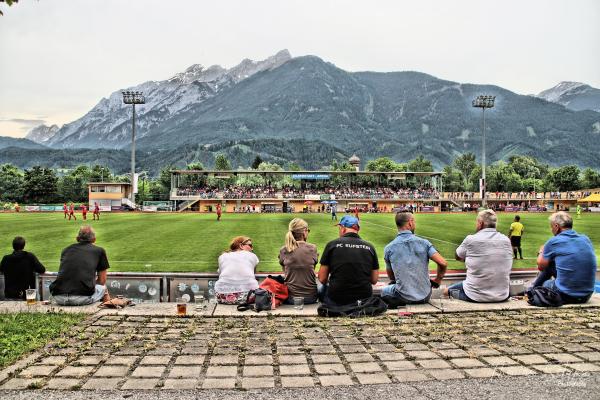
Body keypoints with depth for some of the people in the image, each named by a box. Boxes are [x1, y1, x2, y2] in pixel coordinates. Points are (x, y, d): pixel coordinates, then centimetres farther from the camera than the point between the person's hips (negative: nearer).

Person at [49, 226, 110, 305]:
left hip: (58, 298, 3)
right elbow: (102, 281, 17)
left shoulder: (66, 249, 20)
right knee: (102, 287, 29)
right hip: (83, 299, -3)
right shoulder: (99, 251, 12)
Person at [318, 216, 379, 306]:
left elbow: (322, 279, -2)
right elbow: (374, 280, 5)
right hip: (364, 298, 2)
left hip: (336, 300, -2)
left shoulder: (332, 244, -5)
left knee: (320, 289, 28)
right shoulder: (369, 247, 1)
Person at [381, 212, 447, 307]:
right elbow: (443, 263, -11)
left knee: (384, 291, 29)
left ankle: (398, 303, -3)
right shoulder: (423, 243, -4)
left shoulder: (389, 248, -3)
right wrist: (437, 280, 7)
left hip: (403, 297, -3)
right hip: (425, 296, 3)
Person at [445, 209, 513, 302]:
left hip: (476, 296, -1)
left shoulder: (470, 239, -11)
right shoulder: (506, 240, 1)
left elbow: (458, 257, 7)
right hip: (502, 296, 2)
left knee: (447, 290, 24)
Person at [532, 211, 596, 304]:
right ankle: (533, 289, 37)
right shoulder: (586, 239, 4)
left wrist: (541, 252, 24)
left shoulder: (553, 242, -10)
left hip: (565, 296, -5)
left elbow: (541, 267, 4)